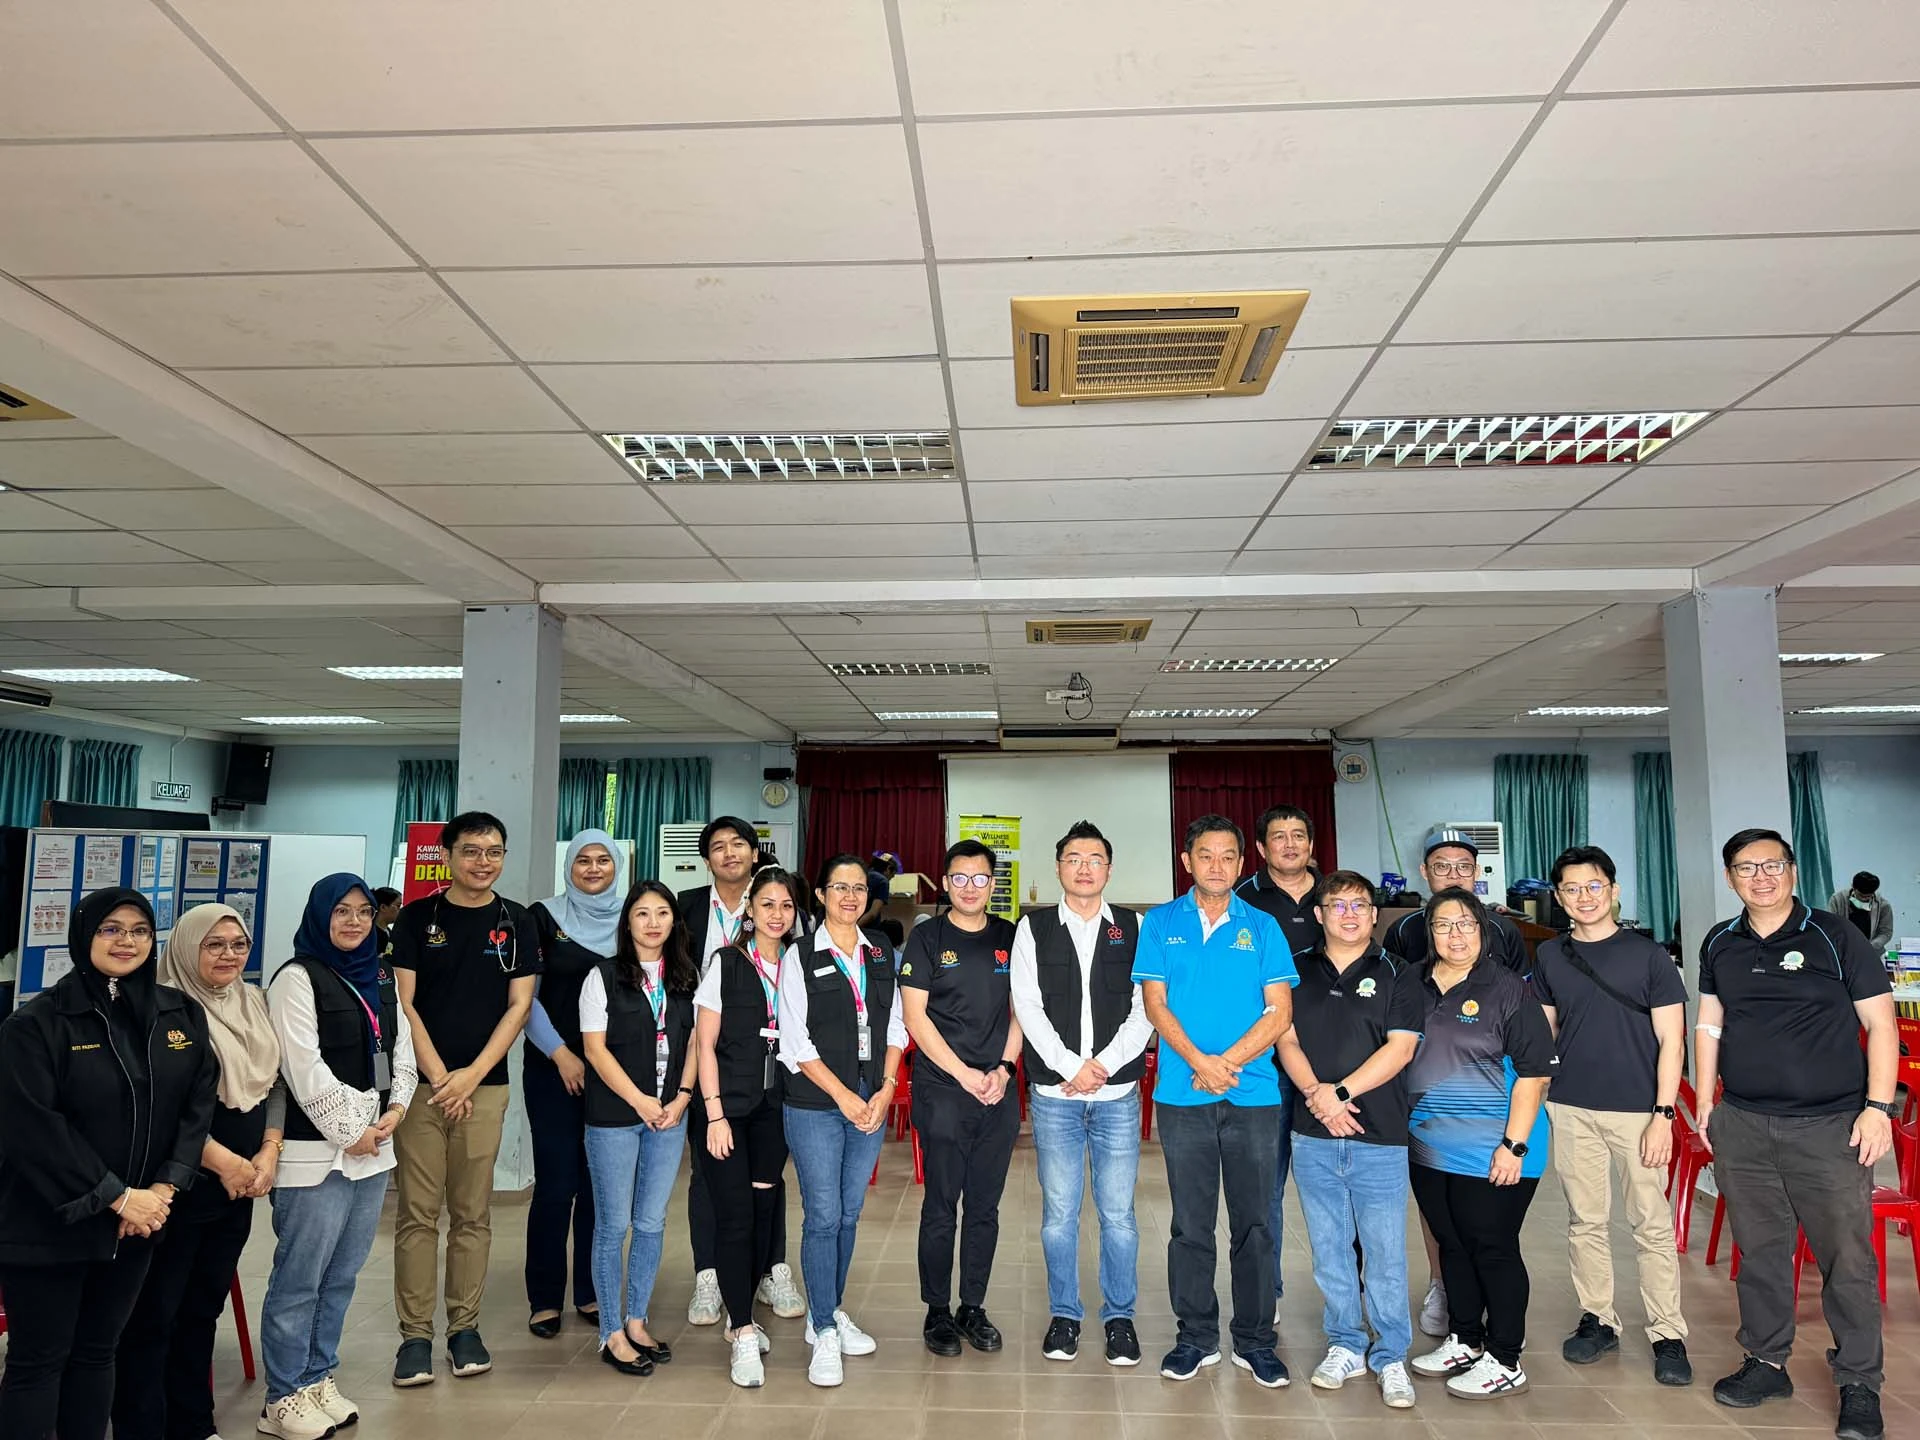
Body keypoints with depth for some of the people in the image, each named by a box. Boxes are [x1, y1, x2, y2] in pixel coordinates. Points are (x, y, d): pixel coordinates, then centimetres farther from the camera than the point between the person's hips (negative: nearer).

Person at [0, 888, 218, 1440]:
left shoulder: (183, 1014, 3)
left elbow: (200, 1103, 2)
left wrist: (165, 1187, -10)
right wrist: (116, 1196, -17)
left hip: (138, 1221, 4)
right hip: (47, 1225, -4)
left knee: (97, 1352, 16)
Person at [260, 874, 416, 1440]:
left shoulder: (381, 977, 13)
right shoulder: (297, 978, -8)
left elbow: (401, 1048, 13)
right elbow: (305, 1070, -14)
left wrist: (396, 1110, -3)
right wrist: (351, 1133, -12)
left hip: (374, 1148, 7)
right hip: (317, 1151, -7)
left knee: (342, 1276, 14)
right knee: (299, 1280, 1)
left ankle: (319, 1379, 26)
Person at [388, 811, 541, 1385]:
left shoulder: (516, 923, 5)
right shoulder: (416, 918, 2)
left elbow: (519, 1004, 2)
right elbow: (404, 1003, -1)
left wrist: (472, 1075, -7)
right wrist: (439, 1076, -9)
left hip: (485, 1085, 1)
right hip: (423, 1081, -1)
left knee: (473, 1214, 7)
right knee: (417, 1213, 1)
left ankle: (465, 1327, 17)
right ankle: (415, 1334, 10)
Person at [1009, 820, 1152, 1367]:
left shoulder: (1134, 928, 5)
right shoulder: (1034, 927, 4)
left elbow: (1145, 1009, -1)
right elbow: (1028, 1007, -2)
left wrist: (1104, 1064, -11)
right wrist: (1072, 1067, -10)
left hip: (1118, 1092, 0)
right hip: (1055, 1092, 0)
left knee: (1118, 1213, 7)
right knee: (1059, 1212, 7)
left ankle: (1120, 1316, 22)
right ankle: (1064, 1315, 23)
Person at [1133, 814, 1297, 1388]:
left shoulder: (1262, 926, 6)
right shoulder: (1161, 923, 6)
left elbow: (1280, 1012, 0)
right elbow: (1156, 1004, 0)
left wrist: (1227, 1062, -11)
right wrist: (1200, 1061, -14)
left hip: (1254, 1095, 0)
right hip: (1182, 1096, 0)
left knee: (1254, 1222, 7)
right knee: (1191, 1222, 7)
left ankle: (1255, 1341, 21)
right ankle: (1196, 1337, 21)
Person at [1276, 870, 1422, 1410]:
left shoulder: (1397, 975, 1)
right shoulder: (1297, 971, 8)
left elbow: (1399, 1048, -7)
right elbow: (1286, 1040, 3)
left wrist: (1340, 1092, -13)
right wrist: (1316, 1095, -12)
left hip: (1380, 1138, -2)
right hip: (1312, 1137, 2)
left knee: (1385, 1253, 3)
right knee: (1330, 1250, 11)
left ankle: (1391, 1356, 18)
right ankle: (1344, 1346, 25)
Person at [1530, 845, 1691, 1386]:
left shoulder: (1648, 955, -3)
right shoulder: (1549, 956, 7)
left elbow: (1671, 1041, -3)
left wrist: (1663, 1114, -9)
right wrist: (1534, 1099, 8)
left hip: (1637, 1110, -3)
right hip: (1571, 1109, 3)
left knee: (1653, 1224, 2)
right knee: (1585, 1221, 11)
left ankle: (1668, 1334, 14)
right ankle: (1597, 1319, 24)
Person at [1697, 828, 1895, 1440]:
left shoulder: (1834, 936, -2)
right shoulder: (1720, 944, 9)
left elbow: (1880, 1023, -2)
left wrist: (1878, 1106, -9)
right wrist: (1705, 1102, 12)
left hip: (1830, 1126, -3)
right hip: (1741, 1126, 4)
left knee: (1847, 1257, 0)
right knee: (1760, 1250, 12)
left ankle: (1859, 1384, 15)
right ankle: (1767, 1362, 27)